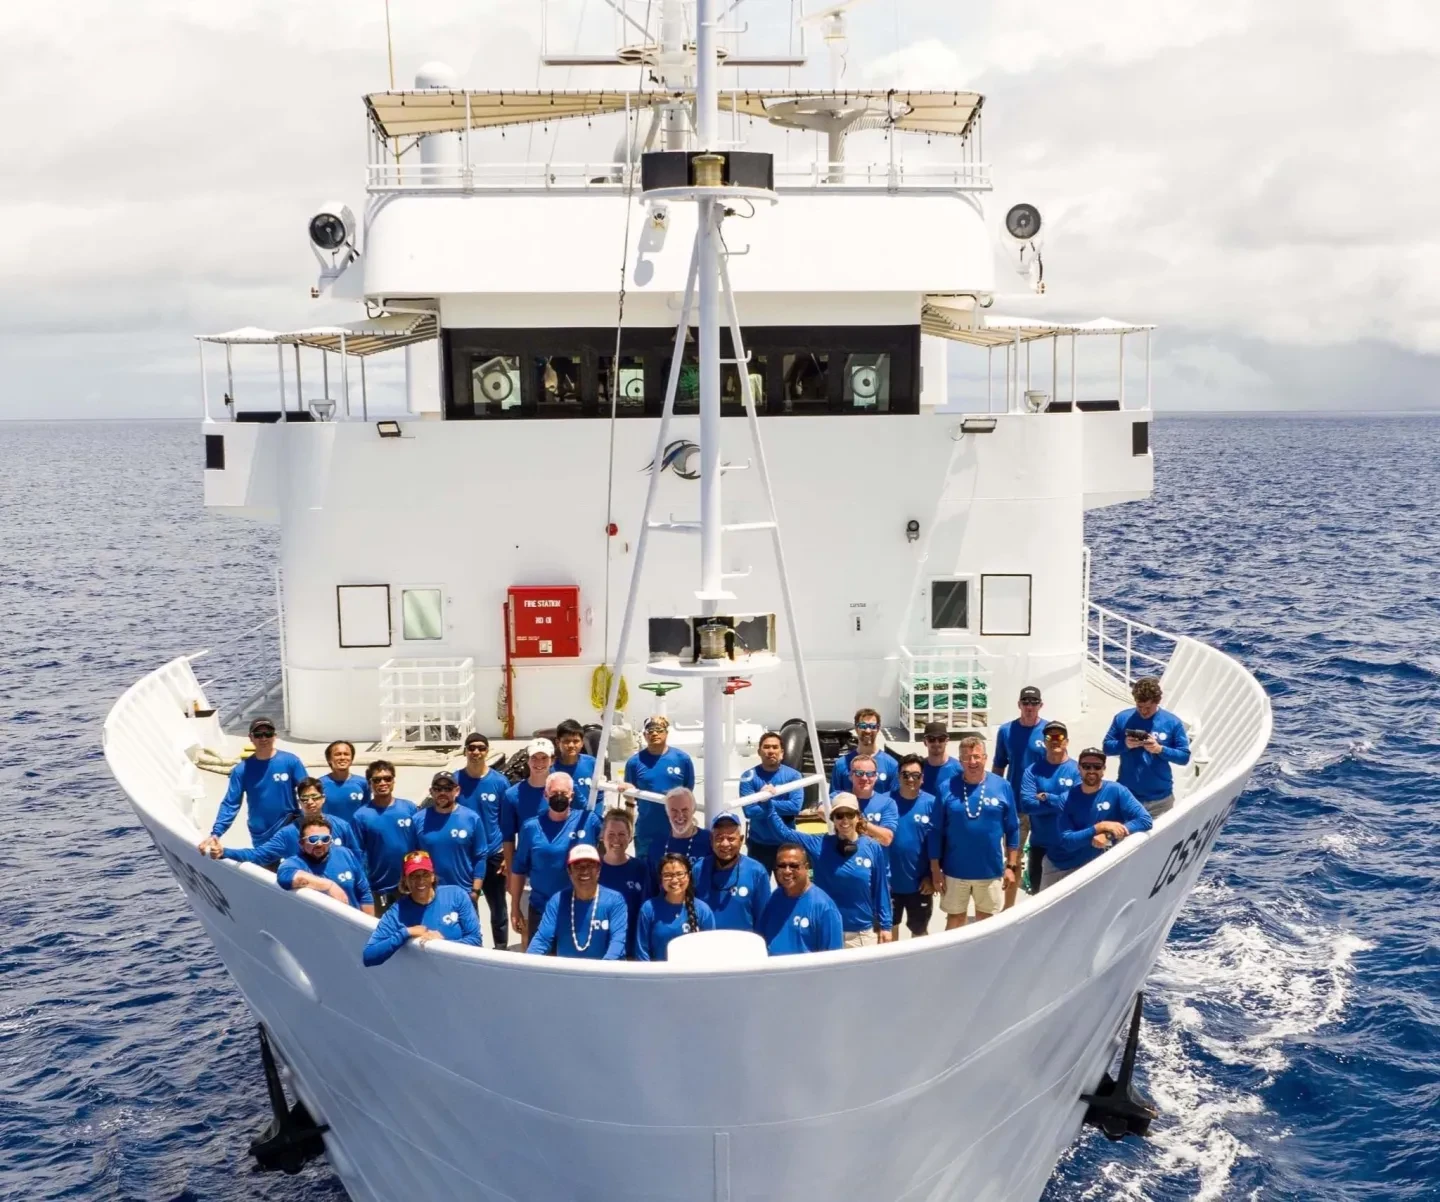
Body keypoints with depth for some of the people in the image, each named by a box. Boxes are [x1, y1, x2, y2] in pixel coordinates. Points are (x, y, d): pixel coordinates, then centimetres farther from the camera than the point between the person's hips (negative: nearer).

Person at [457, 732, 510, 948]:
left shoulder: (499, 782, -5)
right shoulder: (455, 781, -4)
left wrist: (507, 856, -3)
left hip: (493, 855, 0)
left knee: (498, 909, 11)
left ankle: (501, 950, 25)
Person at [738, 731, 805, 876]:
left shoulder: (793, 775, -4)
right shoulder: (749, 776, -6)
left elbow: (796, 806, -17)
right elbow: (749, 811, -16)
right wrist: (781, 808, -15)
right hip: (758, 844, 0)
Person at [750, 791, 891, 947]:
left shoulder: (873, 848, -6)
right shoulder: (820, 845, -5)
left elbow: (881, 888, -1)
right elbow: (783, 833, -10)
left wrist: (885, 925, 2)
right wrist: (767, 804, -23)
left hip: (863, 933, 0)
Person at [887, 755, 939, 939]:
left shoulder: (931, 803, -9)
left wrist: (932, 876, -5)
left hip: (919, 882, -1)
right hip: (889, 880, 1)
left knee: (920, 930, 19)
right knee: (889, 926, 19)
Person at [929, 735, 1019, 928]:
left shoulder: (1002, 786, -5)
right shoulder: (948, 788, -7)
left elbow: (1012, 830, 2)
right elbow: (936, 832, -2)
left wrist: (1011, 865, 1)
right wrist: (935, 870, -4)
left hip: (991, 870, 0)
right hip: (955, 870, 0)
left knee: (985, 919, 15)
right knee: (955, 919, 12)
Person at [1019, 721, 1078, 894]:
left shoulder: (1077, 769, -4)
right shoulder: (1033, 771, -1)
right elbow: (1026, 804, -15)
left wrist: (1045, 798, -15)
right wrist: (1060, 803, -18)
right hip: (1040, 844, 2)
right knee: (1038, 894, 15)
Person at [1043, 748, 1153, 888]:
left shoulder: (1116, 791, -12)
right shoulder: (1068, 798, -10)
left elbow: (1146, 821, -20)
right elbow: (1066, 841, -18)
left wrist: (1109, 836, -31)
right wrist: (1099, 827, -30)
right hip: (1056, 866, 2)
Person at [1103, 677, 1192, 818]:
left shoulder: (1172, 722, -5)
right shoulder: (1122, 718, -1)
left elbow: (1184, 757, -5)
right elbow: (1107, 747, 2)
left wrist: (1160, 749, -21)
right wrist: (1124, 745, -18)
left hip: (1160, 798, -1)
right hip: (1127, 795, 1)